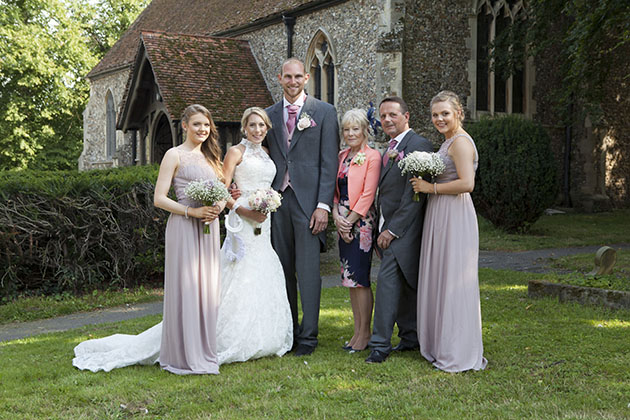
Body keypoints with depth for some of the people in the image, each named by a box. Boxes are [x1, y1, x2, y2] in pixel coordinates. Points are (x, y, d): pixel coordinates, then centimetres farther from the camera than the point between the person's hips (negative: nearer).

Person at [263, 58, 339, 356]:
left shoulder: (324, 112, 1)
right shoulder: (269, 115, 13)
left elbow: (329, 162, -4)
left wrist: (323, 205, -12)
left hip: (308, 200, -4)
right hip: (277, 198, 4)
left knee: (308, 270, -4)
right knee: (283, 269, 9)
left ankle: (308, 336, 5)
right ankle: (287, 330, 19)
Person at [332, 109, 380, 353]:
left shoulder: (372, 157, -8)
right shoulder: (341, 156, 13)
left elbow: (368, 193, -13)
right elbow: (335, 189, 13)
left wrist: (350, 220, -13)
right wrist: (336, 216, -3)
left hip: (361, 221, -7)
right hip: (343, 223, 7)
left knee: (360, 278, -6)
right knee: (350, 279, 9)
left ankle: (365, 333, 4)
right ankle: (357, 331, 17)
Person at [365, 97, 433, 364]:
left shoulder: (418, 146, -10)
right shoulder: (389, 150, 19)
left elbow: (414, 195, -17)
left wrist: (393, 230, -18)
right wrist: (382, 230, 10)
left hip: (403, 228, -9)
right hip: (387, 228, 9)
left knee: (387, 279, -12)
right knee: (405, 284, 13)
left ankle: (380, 344, -7)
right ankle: (410, 337, 21)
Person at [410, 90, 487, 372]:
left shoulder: (460, 141, -13)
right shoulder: (448, 142, 18)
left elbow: (467, 183, -23)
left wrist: (430, 188, -15)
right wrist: (424, 185, 10)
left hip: (454, 217, -10)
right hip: (439, 217, 10)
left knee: (453, 282, -5)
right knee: (438, 281, 13)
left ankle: (459, 354, 4)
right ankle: (442, 347, 22)